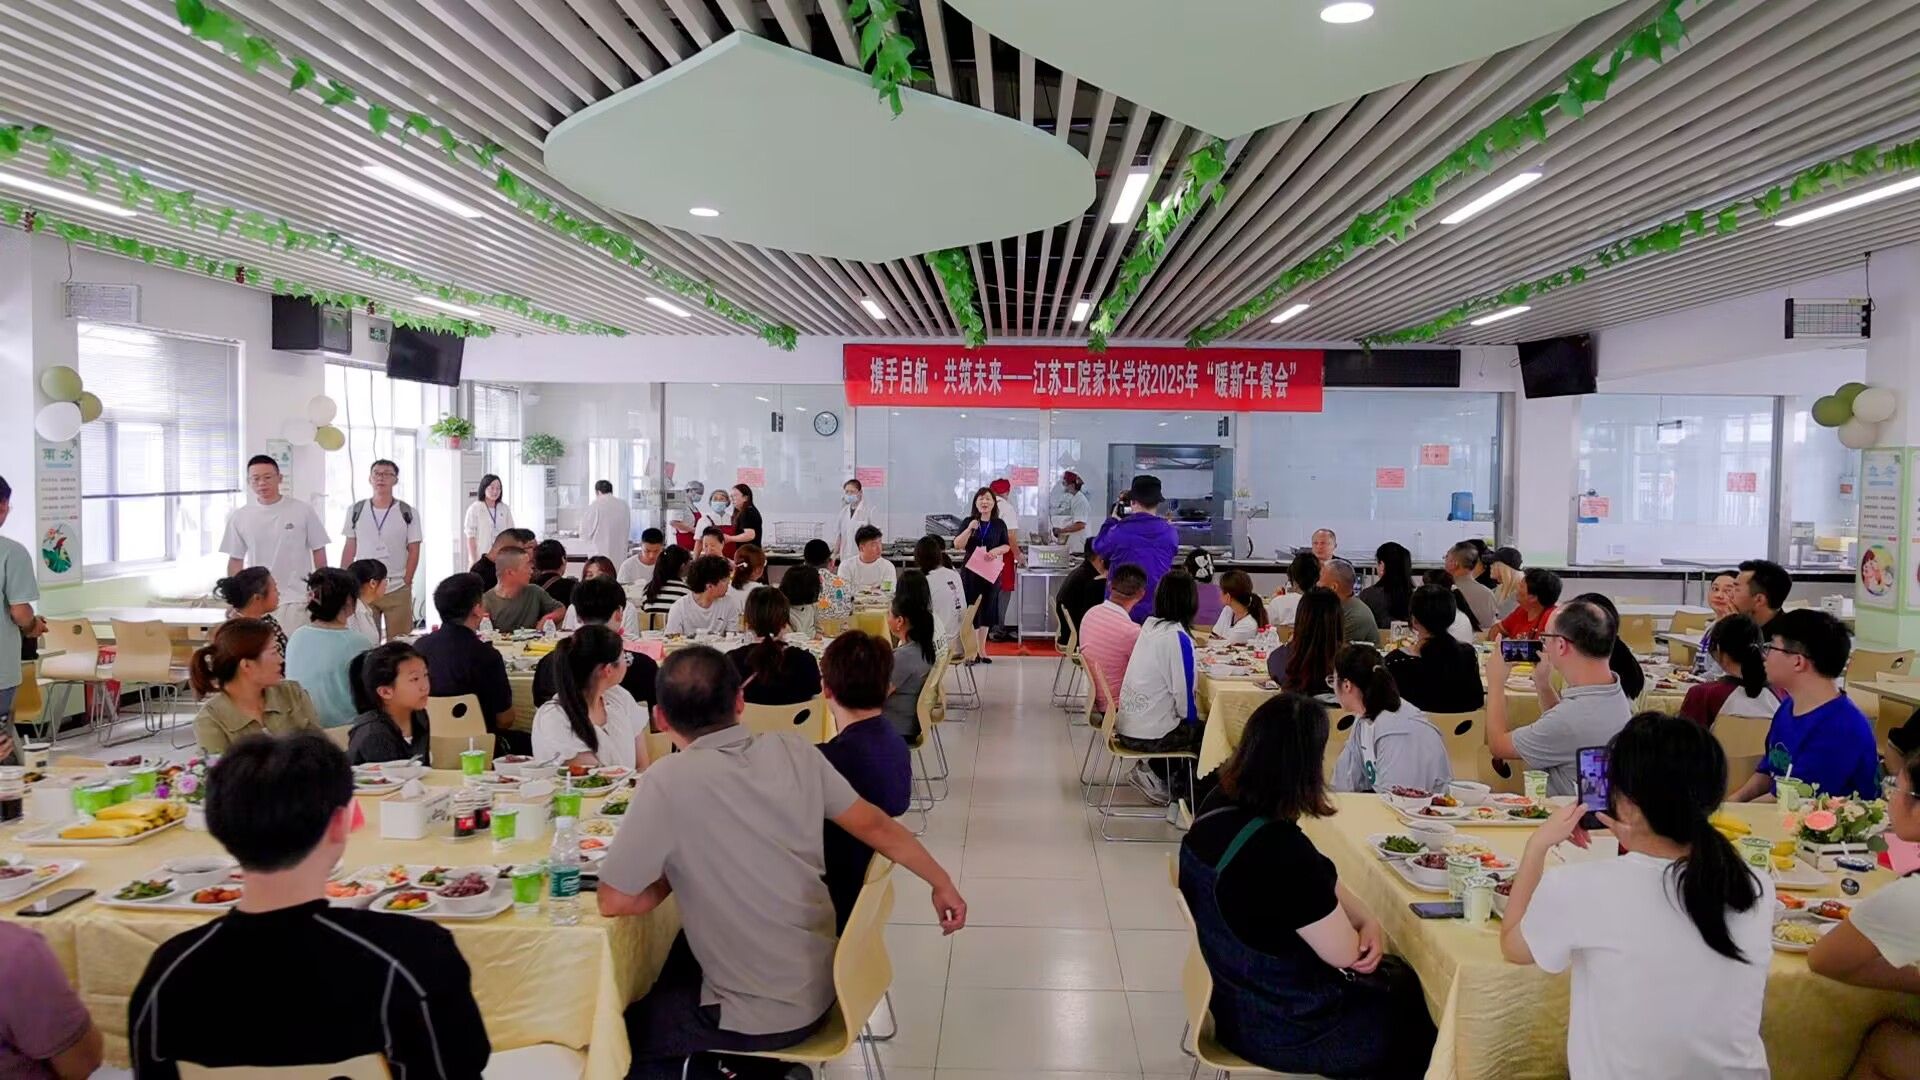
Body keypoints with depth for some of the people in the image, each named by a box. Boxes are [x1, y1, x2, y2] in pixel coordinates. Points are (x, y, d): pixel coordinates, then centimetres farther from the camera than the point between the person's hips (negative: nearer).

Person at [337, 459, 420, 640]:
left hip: (397, 591, -2)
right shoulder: (356, 511, 7)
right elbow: (349, 549, 10)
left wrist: (406, 582, -7)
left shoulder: (408, 513, 1)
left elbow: (413, 552, 1)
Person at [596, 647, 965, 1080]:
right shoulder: (793, 751, -9)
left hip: (763, 1018, -6)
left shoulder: (668, 781, -23)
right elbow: (874, 825, 0)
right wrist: (942, 883, 13)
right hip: (820, 986, 6)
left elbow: (613, 902, -15)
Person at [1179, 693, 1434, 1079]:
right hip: (1283, 1027, -8)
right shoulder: (1278, 848, -35)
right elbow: (1344, 952, -21)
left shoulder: (1221, 804, -7)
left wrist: (1368, 920, -7)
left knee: (1399, 976, 23)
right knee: (1411, 997, 15)